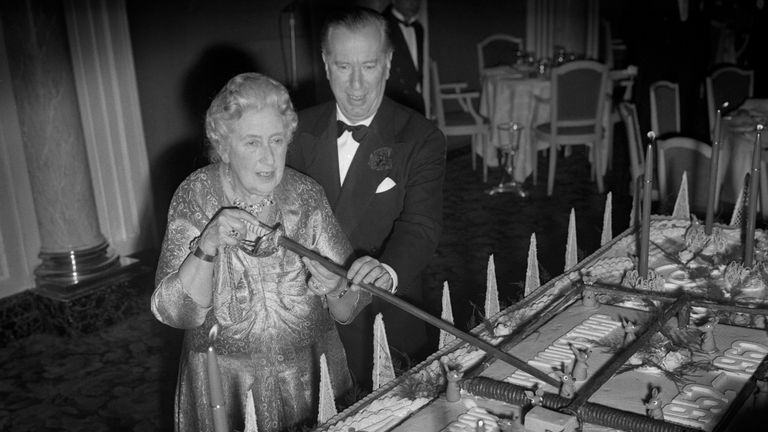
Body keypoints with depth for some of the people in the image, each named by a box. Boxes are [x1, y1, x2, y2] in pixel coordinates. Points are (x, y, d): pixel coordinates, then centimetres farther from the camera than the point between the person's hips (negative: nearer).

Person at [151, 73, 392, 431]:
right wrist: (207, 246, -31)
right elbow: (174, 313, -17)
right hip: (227, 386, -1)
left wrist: (339, 290, -27)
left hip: (311, 374, 2)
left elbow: (345, 312, -5)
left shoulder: (306, 194, -7)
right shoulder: (195, 197, -11)